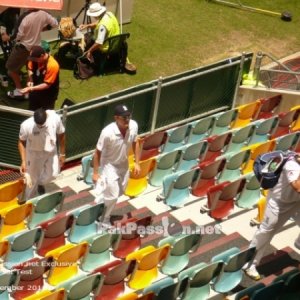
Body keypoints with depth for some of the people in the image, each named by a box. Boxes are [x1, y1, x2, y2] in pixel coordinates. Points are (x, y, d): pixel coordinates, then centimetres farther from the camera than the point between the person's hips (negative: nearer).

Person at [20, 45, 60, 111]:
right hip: (36, 91, 6)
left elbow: (47, 84, -28)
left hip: (48, 95, -6)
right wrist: (30, 80, -12)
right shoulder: (35, 58, -16)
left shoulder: (53, 65, -34)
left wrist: (31, 89, -32)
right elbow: (30, 68, 6)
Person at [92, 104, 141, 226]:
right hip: (109, 165, -6)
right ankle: (105, 219, 23)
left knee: (121, 191, 23)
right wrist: (95, 173, -16)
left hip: (124, 164, 6)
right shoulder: (107, 132, -35)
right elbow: (97, 152, -21)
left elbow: (135, 143, 0)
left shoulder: (133, 126, -20)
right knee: (112, 195, -2)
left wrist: (137, 163, 2)